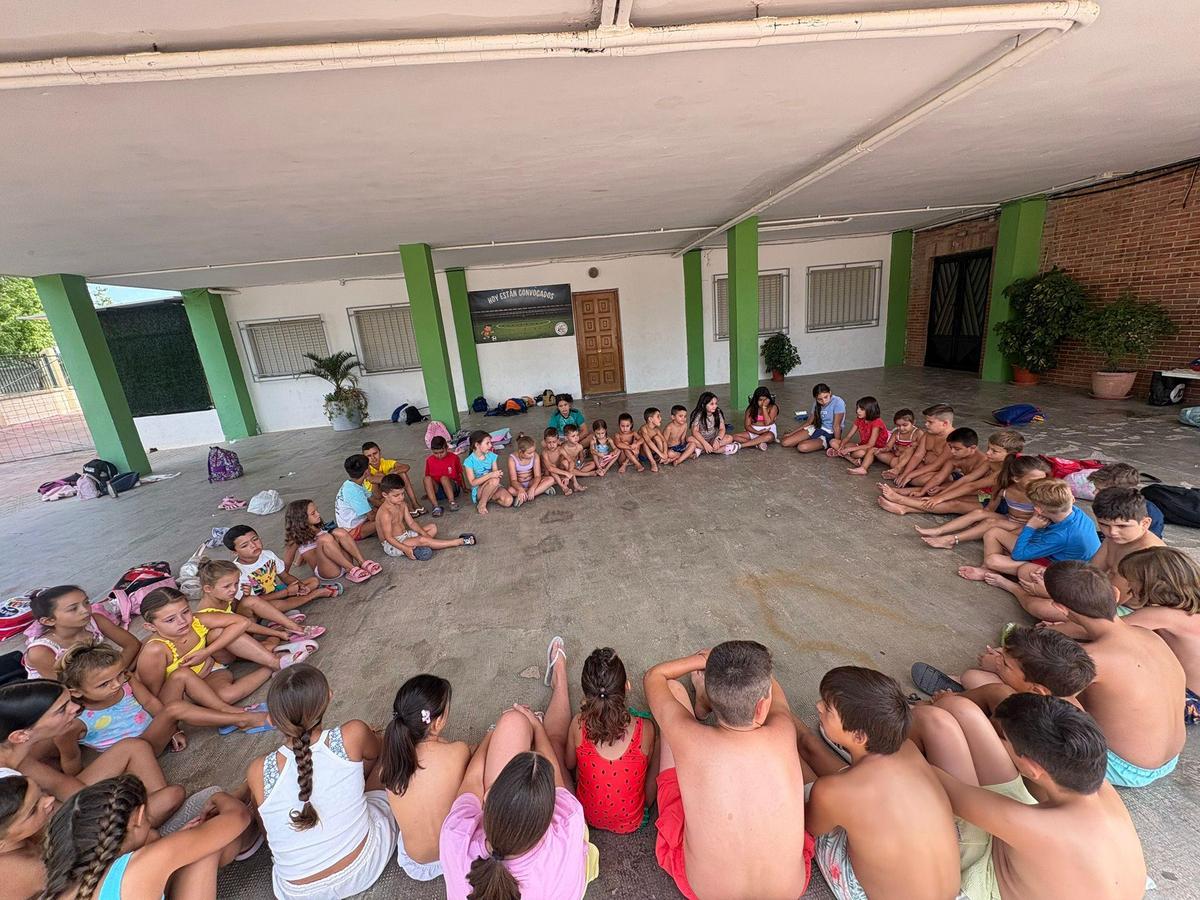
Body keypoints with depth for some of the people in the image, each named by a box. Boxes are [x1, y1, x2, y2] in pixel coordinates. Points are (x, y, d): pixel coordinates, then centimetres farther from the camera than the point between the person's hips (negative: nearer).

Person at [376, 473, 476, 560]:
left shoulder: (402, 505, 2)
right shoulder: (385, 513, -24)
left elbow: (411, 523, 4)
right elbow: (388, 537, -25)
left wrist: (424, 533, -11)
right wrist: (405, 549, -33)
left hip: (404, 535, 10)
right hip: (392, 545, -10)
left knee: (433, 527, 6)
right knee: (422, 540, -29)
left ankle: (418, 546, -23)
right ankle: (459, 541, -26)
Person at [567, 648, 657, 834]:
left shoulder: (578, 725, -26)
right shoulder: (645, 729, -28)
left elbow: (569, 764, -4)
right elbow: (647, 764, -5)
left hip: (586, 817, 2)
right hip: (631, 824, -1)